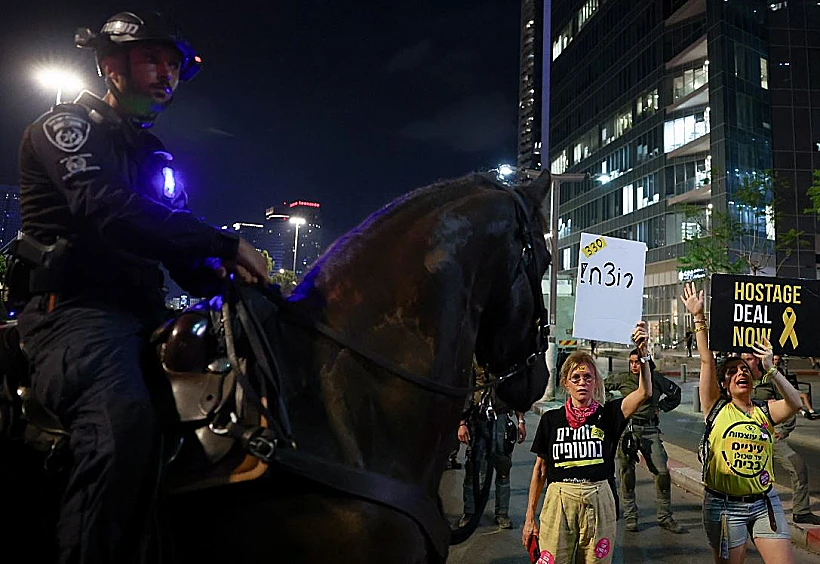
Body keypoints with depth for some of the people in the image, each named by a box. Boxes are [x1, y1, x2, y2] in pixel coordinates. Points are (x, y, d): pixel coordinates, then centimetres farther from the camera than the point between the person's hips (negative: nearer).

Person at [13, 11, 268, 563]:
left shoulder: (155, 156, 27)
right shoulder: (67, 125, 3)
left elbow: (178, 247, 23)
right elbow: (105, 208, -19)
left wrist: (221, 278, 0)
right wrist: (224, 243, -22)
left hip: (142, 312, 8)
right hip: (74, 308, -8)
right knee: (124, 417, -35)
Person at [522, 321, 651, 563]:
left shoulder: (607, 415, 2)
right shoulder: (551, 419, 3)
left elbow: (644, 392, -14)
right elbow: (540, 469, 8)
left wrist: (643, 354, -29)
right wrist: (530, 517, 7)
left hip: (598, 502, 0)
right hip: (558, 502, 0)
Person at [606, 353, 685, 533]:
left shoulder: (656, 378, 4)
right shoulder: (622, 379, 2)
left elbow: (675, 392, 21)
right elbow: (600, 388, 17)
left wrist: (660, 408, 13)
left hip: (650, 429, 1)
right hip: (628, 428, -1)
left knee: (663, 471, -4)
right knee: (627, 473, 3)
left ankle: (665, 517, 10)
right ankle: (630, 516, 15)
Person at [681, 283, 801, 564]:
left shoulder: (765, 412, 4)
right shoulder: (717, 408, -3)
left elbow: (795, 404, -16)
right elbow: (707, 361, -10)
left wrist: (771, 370, -25)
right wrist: (699, 317, -14)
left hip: (764, 502, 2)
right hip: (724, 505, -2)